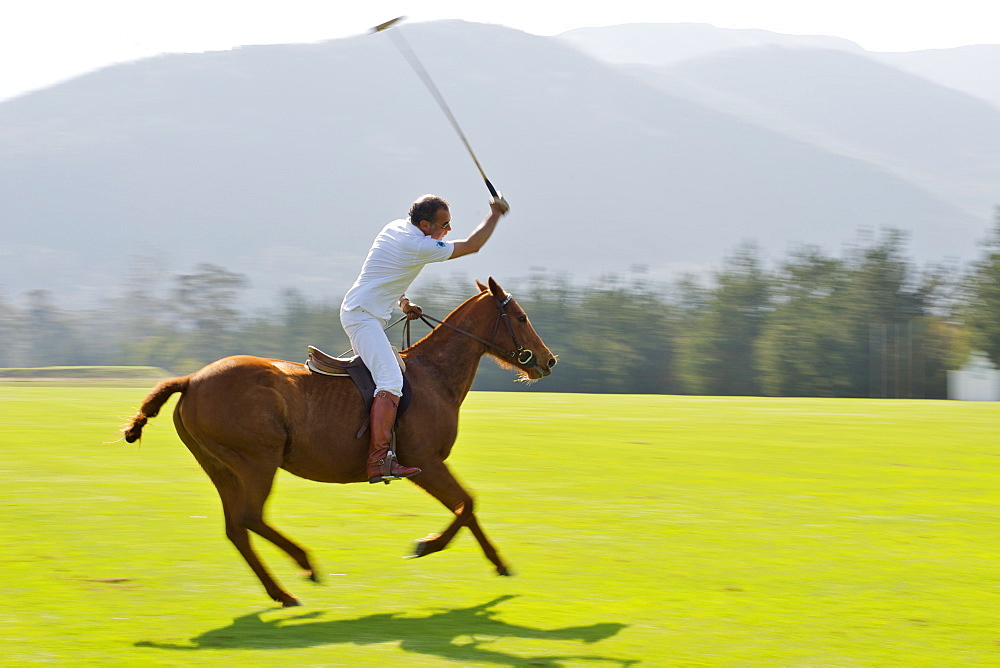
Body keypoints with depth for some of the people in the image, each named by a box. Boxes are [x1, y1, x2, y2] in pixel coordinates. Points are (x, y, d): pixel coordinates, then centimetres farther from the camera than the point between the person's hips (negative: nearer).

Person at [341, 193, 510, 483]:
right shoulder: (418, 246, -20)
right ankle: (379, 461, -33)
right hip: (363, 316, -11)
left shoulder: (396, 227, 9)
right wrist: (495, 214, -4)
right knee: (391, 381, -22)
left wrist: (403, 302, 14)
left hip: (356, 312, 11)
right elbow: (472, 245, -15)